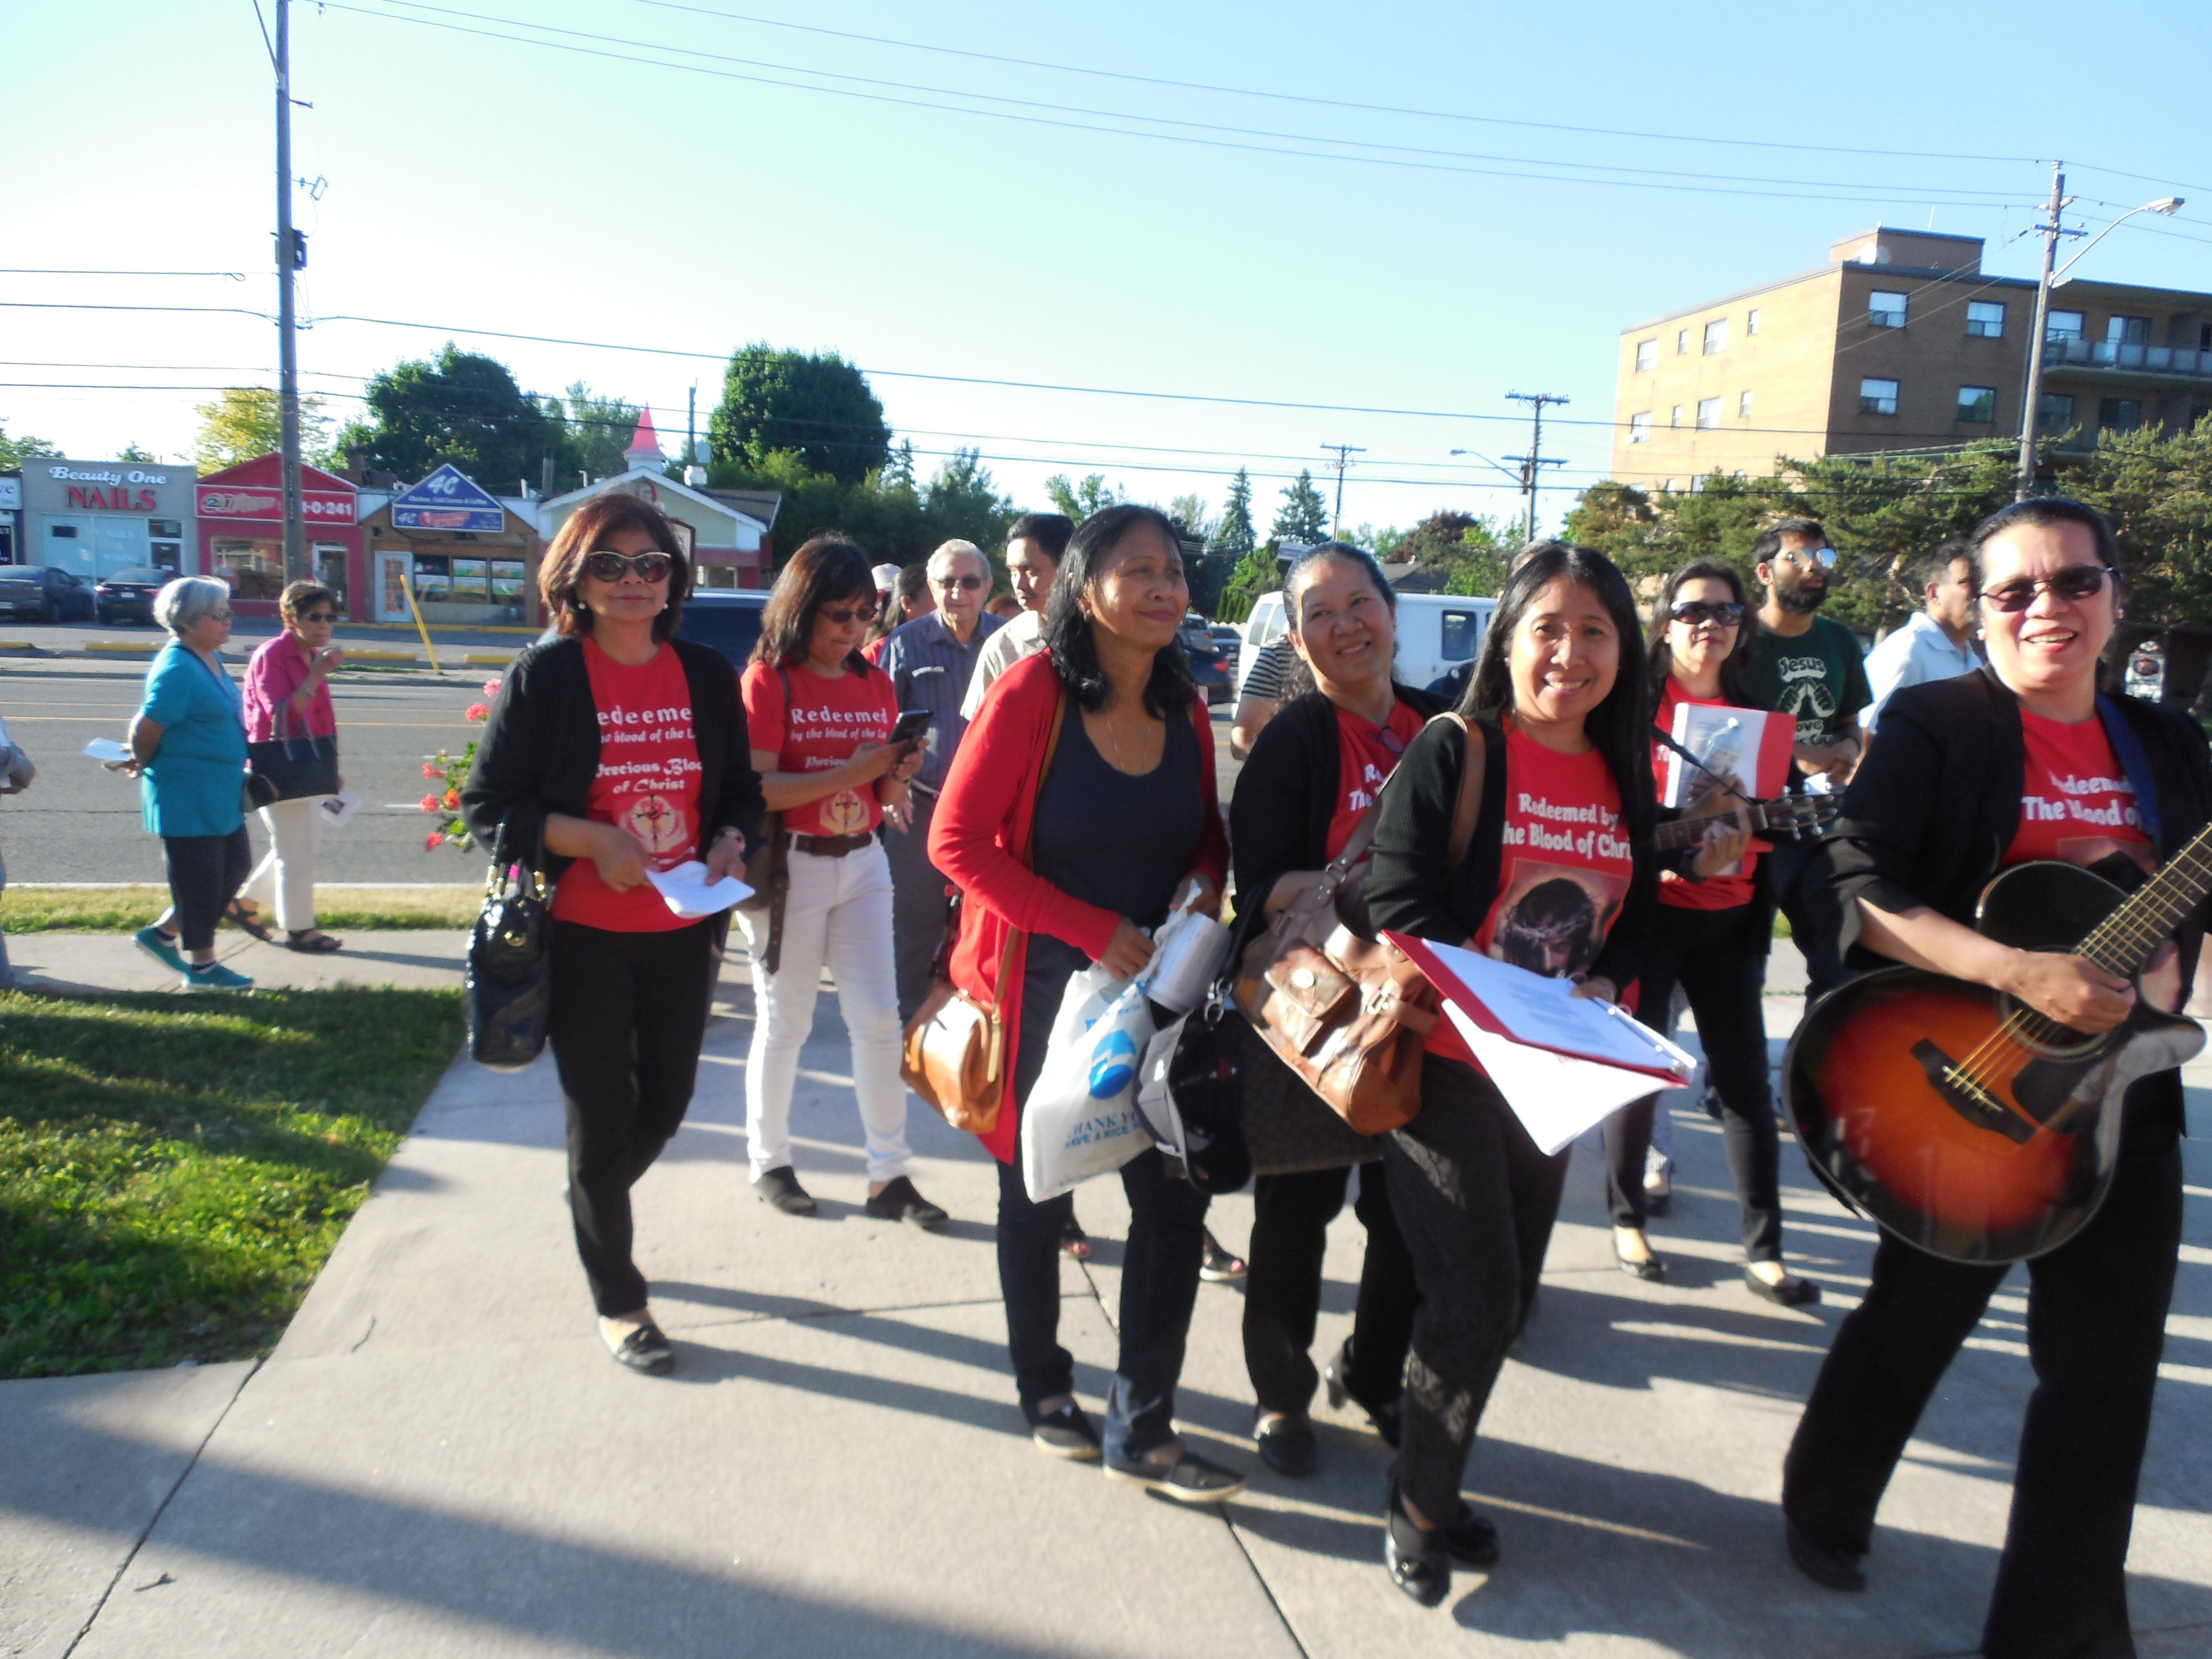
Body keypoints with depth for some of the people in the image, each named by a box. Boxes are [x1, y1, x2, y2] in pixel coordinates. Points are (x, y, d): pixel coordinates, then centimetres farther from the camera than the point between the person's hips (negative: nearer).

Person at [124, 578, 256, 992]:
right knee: (200, 879, 2)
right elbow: (146, 731, -20)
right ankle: (202, 967, 16)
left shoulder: (211, 660, 9)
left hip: (220, 794, 9)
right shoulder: (177, 669, -21)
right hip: (188, 797, -9)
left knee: (236, 865, 17)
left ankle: (162, 933, 30)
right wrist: (143, 765, -3)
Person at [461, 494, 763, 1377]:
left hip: (682, 931, 4)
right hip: (583, 934, -4)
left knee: (667, 1098, 16)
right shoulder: (543, 676, -7)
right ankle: (617, 1300, 26)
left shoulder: (707, 675, 4)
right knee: (601, 1112, 7)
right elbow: (486, 805, -7)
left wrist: (729, 841, -8)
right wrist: (591, 839, -20)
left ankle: (594, 1205, 48)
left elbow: (740, 788, 13)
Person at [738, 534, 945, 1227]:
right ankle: (768, 1162, 25)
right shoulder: (768, 679, -8)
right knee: (785, 1023, 6)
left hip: (862, 862, 5)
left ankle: (889, 1175, 11)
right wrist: (849, 773, -23)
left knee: (879, 1017, 3)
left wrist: (898, 774, -10)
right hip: (790, 866, -5)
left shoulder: (876, 684, 8)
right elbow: (758, 790, -17)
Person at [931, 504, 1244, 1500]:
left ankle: (1141, 1431, 20)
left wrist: (1203, 885, -10)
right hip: (1046, 990, -5)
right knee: (1038, 1201, 14)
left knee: (1175, 1202, 5)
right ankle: (1045, 1391, 38)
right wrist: (1092, 930, -21)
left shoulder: (1183, 708, 2)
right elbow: (958, 840, -18)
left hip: (1158, 988, 5)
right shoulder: (1035, 691, -15)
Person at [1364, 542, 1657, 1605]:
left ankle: (1432, 1487, 36)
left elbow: (1637, 919, 13)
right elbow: (1402, 911, -17)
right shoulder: (1451, 753, -12)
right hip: (1444, 1066, -6)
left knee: (1505, 1303, 15)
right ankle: (1419, 1511, 19)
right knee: (1473, 1302, -6)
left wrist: (1601, 990, -8)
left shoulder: (1626, 777, 5)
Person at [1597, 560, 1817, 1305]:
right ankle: (1626, 1217, 24)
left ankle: (1763, 1249, 11)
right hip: (1648, 909, -4)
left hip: (1728, 919, 4)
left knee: (1745, 1076, 3)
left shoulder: (1754, 712, 11)